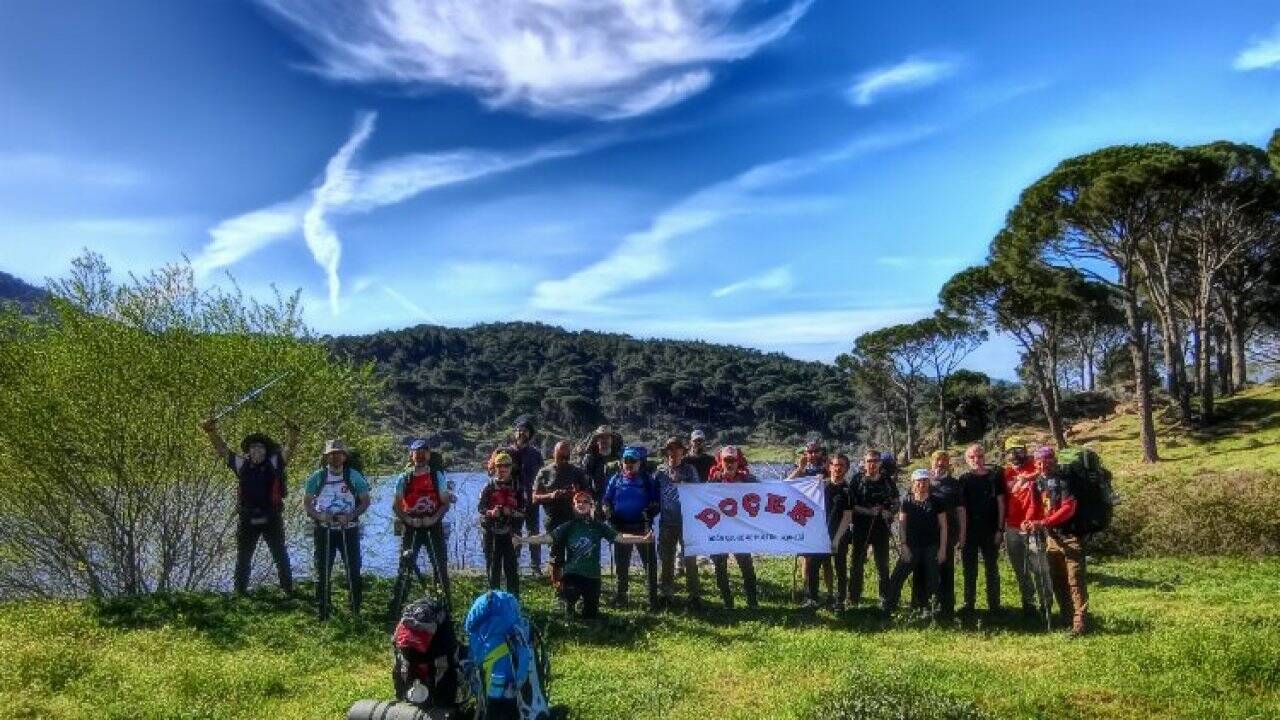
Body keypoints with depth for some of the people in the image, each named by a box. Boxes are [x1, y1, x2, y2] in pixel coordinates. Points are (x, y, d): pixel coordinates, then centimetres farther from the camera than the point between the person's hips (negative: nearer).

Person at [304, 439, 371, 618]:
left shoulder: (354, 476, -1)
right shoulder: (317, 477, 1)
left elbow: (365, 501, 3)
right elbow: (306, 502, 7)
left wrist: (351, 515, -14)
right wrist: (319, 516, -12)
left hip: (348, 530, -1)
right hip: (324, 530, 1)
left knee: (353, 569, -2)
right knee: (323, 570, 5)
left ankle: (356, 609, 10)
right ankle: (323, 613, 15)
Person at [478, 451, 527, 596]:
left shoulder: (517, 487, 4)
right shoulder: (489, 487, 2)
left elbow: (523, 509, 3)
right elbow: (480, 507, 2)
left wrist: (512, 512, -15)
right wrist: (490, 513, -17)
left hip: (510, 533, 0)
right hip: (492, 533, 0)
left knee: (511, 566, 1)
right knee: (493, 566, 5)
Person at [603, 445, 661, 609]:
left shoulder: (648, 480, 0)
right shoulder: (616, 479, 5)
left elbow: (657, 503, -1)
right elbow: (606, 501, 9)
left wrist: (650, 512, -20)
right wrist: (609, 513, -10)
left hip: (643, 527, -2)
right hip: (621, 527, 2)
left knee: (650, 561, -1)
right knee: (621, 563, 11)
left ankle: (652, 597, 4)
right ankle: (620, 595, 21)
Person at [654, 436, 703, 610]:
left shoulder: (690, 469, 3)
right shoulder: (660, 471, 8)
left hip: (687, 520, -2)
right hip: (667, 521, 2)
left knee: (689, 558, -2)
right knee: (665, 558, 9)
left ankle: (695, 595, 5)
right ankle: (665, 593, 20)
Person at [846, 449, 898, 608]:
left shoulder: (888, 480, 5)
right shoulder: (856, 480, -2)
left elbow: (895, 503, 12)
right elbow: (849, 504, -5)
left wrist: (889, 513, -8)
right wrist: (868, 511, -17)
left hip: (881, 528, 2)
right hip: (860, 527, -2)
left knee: (882, 565, 7)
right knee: (857, 563, 4)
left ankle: (885, 599, 16)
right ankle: (853, 599, 12)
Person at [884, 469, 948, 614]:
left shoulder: (936, 501, 1)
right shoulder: (907, 501, 2)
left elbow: (943, 526, 2)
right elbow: (901, 525, 1)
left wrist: (942, 549, -3)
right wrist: (903, 546, -8)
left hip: (931, 548, 0)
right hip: (911, 548, 0)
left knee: (930, 581, 3)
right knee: (897, 578, -6)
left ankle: (925, 608, 17)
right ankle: (888, 608, 0)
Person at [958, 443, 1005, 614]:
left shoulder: (995, 476, 0)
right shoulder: (964, 479, 3)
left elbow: (1000, 503, 0)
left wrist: (1000, 529, -5)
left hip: (990, 531, -1)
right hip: (969, 531, 1)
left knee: (992, 569, 7)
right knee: (969, 569, 7)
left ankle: (994, 604, 14)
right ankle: (968, 603, 14)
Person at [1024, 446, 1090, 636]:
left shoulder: (1064, 479, -12)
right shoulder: (1040, 481, 10)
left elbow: (1068, 508, -21)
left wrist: (1043, 523, -27)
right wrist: (1031, 522, -7)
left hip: (1070, 536, -7)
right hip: (1052, 537, 7)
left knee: (1075, 580, -7)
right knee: (1057, 580, 12)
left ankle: (1079, 623, -5)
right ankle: (1066, 618, 23)